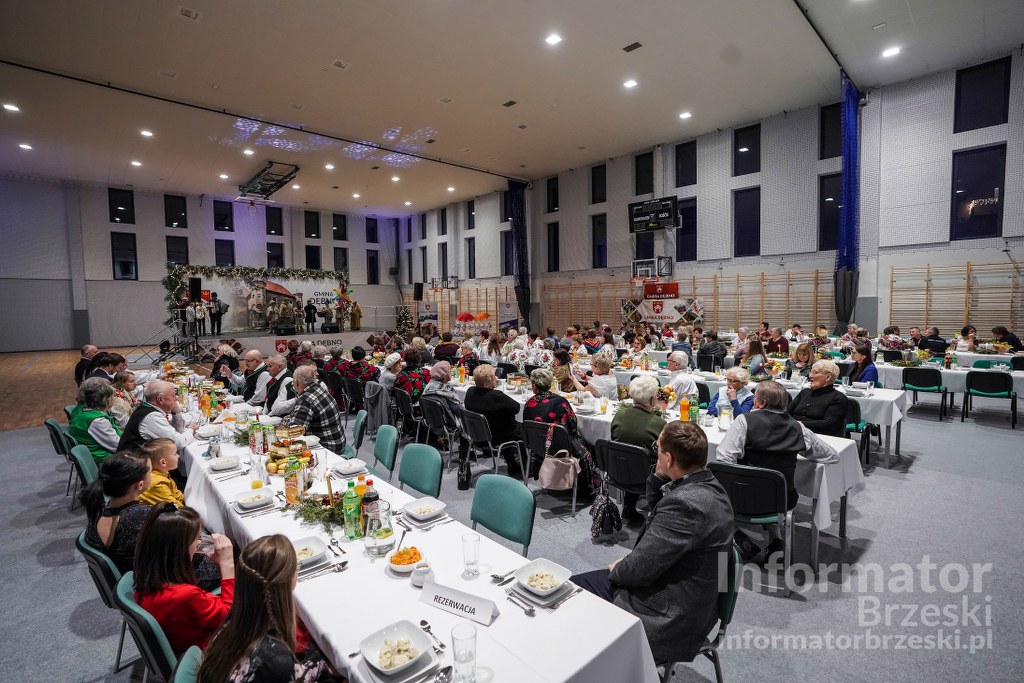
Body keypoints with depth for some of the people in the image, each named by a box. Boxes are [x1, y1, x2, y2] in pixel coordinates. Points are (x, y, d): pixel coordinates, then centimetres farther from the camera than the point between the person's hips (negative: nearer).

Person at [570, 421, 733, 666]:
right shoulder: (706, 485, -1)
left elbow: (639, 569, -24)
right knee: (575, 584, 13)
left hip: (667, 620, -9)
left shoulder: (684, 502, -32)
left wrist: (616, 570, -5)